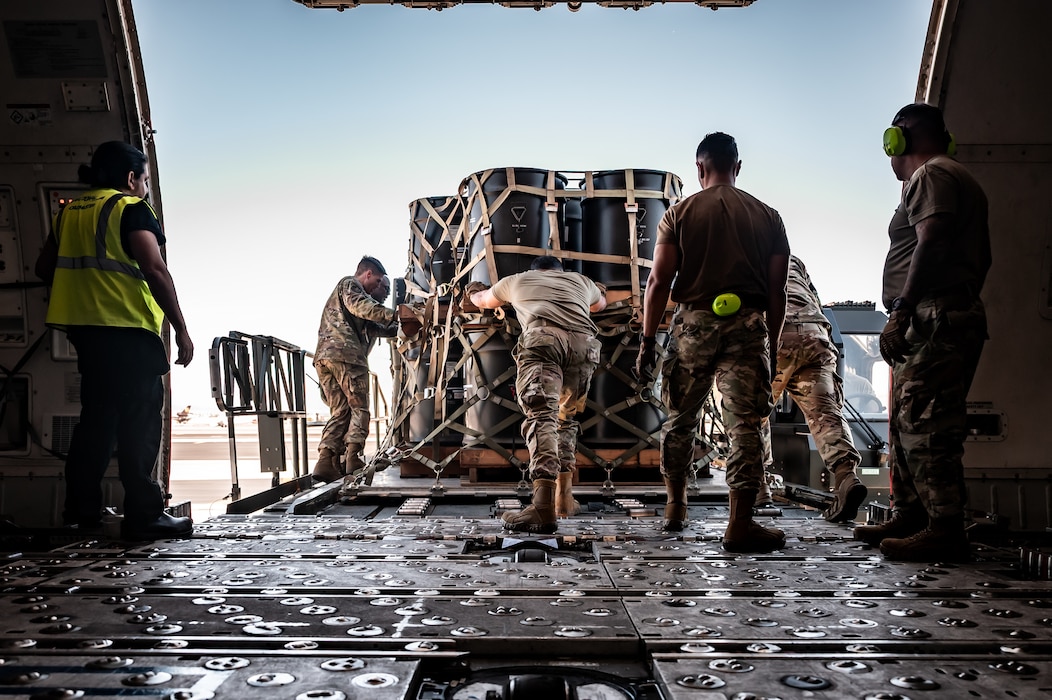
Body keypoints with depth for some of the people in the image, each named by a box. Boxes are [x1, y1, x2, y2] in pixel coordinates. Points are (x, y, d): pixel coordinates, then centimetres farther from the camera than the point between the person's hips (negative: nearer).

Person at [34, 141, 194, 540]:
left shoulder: (68, 212, 16)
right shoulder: (131, 209, -6)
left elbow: (45, 268, 21)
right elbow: (155, 270, -15)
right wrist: (181, 328, -14)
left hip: (85, 329, 8)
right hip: (128, 328, -8)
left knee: (96, 417, 16)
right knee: (139, 421, -7)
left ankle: (81, 509, 21)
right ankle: (144, 515, -8)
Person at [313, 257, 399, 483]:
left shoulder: (342, 291, 37)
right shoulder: (349, 284, 8)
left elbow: (372, 326, 34)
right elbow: (360, 306, -16)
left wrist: (398, 329, 23)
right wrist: (394, 315, -22)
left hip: (323, 356, 9)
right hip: (345, 353, -9)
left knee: (339, 412, 5)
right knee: (359, 408, -4)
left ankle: (326, 462, -8)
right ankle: (353, 458, -14)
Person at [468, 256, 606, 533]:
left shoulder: (518, 280, 34)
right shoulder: (580, 280, 38)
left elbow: (484, 300, 54)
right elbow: (601, 303, 61)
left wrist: (471, 294, 76)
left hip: (543, 337, -3)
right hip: (584, 342, 3)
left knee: (540, 416, -16)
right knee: (565, 419, 20)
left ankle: (544, 507, -32)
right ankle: (564, 497, 16)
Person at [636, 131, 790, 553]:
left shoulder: (680, 213, 4)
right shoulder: (767, 217, 9)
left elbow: (659, 282, -3)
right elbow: (777, 290, 6)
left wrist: (647, 340, 0)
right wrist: (771, 344, 12)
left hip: (693, 321, 0)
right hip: (748, 325, 0)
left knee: (680, 418, 15)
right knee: (745, 423, -1)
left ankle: (676, 506, 28)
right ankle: (740, 524, -4)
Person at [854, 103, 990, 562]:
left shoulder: (931, 174, -5)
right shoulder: (963, 181, 27)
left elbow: (932, 243, -20)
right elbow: (980, 257, 25)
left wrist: (901, 310, -24)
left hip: (933, 318, -11)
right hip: (960, 314, 11)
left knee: (924, 427, -12)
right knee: (906, 426, 14)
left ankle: (945, 532, -11)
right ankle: (910, 517, 19)